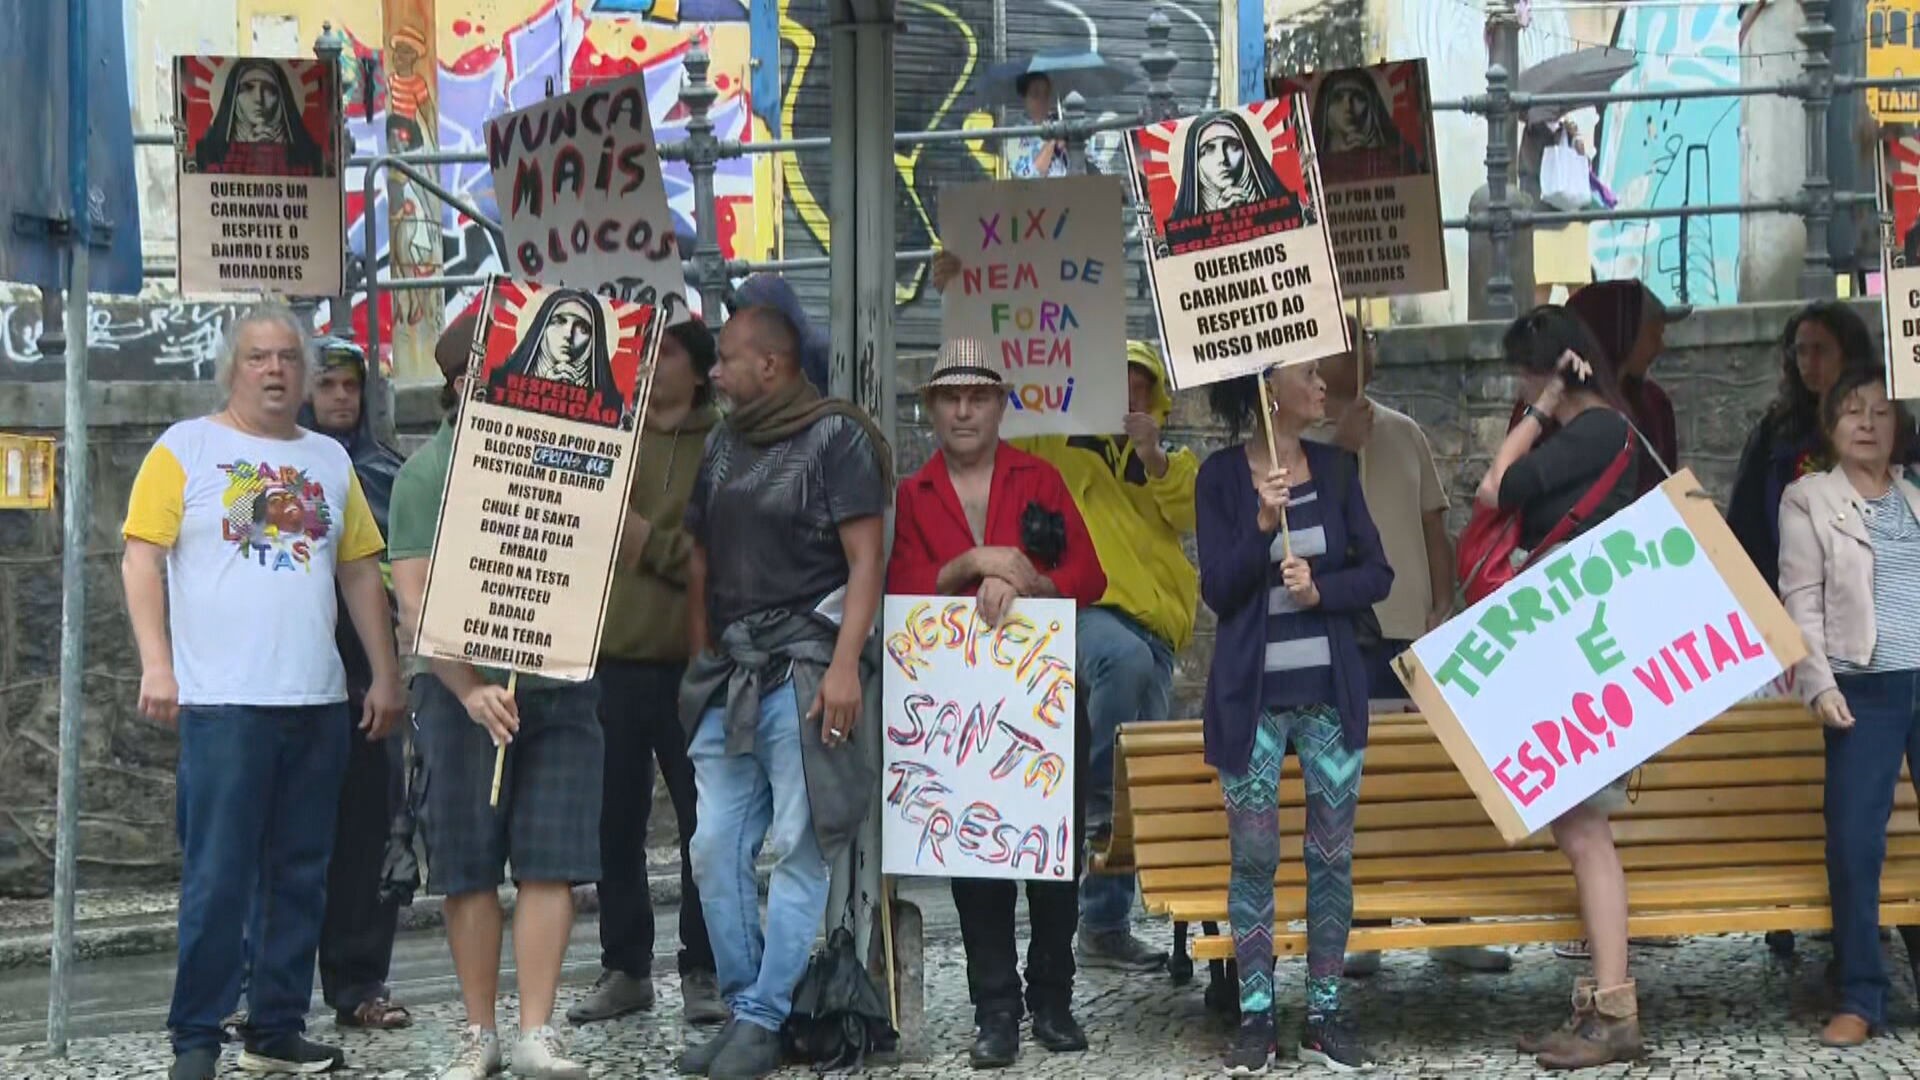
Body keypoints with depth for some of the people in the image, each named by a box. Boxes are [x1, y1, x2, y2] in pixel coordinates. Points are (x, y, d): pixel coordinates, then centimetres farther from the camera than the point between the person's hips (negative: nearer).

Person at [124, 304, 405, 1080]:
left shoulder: (330, 459, 15)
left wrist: (385, 674, 11)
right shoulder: (187, 448, 2)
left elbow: (362, 573, 16)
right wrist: (156, 665, -13)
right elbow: (142, 559, -4)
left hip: (318, 702, 5)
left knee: (300, 878, 9)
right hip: (222, 702, -5)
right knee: (216, 880, -4)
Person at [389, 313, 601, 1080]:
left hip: (559, 687, 2)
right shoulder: (428, 470, -2)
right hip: (464, 690, -2)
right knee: (469, 869, 5)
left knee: (550, 865, 0)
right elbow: (415, 598, -7)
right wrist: (470, 690, -17)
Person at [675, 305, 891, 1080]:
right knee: (715, 850, 5)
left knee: (798, 850, -3)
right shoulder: (722, 444, 15)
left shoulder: (835, 436, -5)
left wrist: (844, 665, -18)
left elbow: (866, 560, -10)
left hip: (802, 671, -7)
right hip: (729, 675, 7)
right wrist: (701, 663, 14)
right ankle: (741, 1007, 16)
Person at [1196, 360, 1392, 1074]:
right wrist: (1263, 523, -22)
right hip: (1252, 693, -3)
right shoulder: (1221, 476, -4)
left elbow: (1378, 574, 6)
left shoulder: (1335, 468, 5)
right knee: (1254, 855, 0)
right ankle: (1255, 1019, 10)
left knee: (1333, 853, 4)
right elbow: (1218, 591, -9)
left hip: (1331, 691, 3)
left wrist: (1321, 589, -12)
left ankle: (1325, 1016, 14)